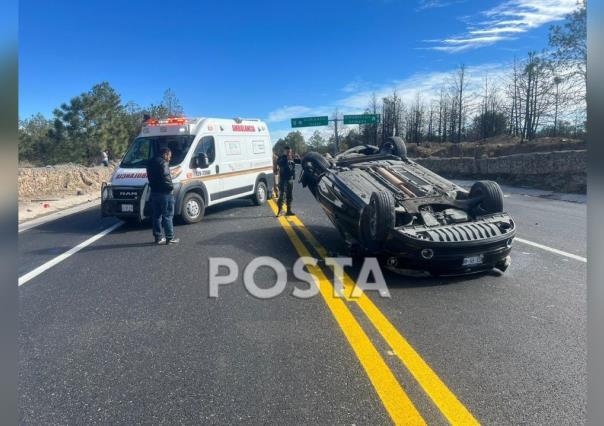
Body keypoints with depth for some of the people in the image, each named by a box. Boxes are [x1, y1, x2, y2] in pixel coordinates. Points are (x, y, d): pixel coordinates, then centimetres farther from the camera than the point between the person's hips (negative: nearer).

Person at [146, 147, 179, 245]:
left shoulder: (150, 162, 17)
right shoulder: (163, 163, -13)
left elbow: (150, 177, 18)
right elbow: (165, 176, -23)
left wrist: (154, 185, 12)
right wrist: (171, 186, -11)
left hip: (154, 192, 8)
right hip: (164, 193, -8)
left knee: (156, 216, 12)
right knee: (167, 216, -3)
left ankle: (158, 237, 17)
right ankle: (170, 237, -1)